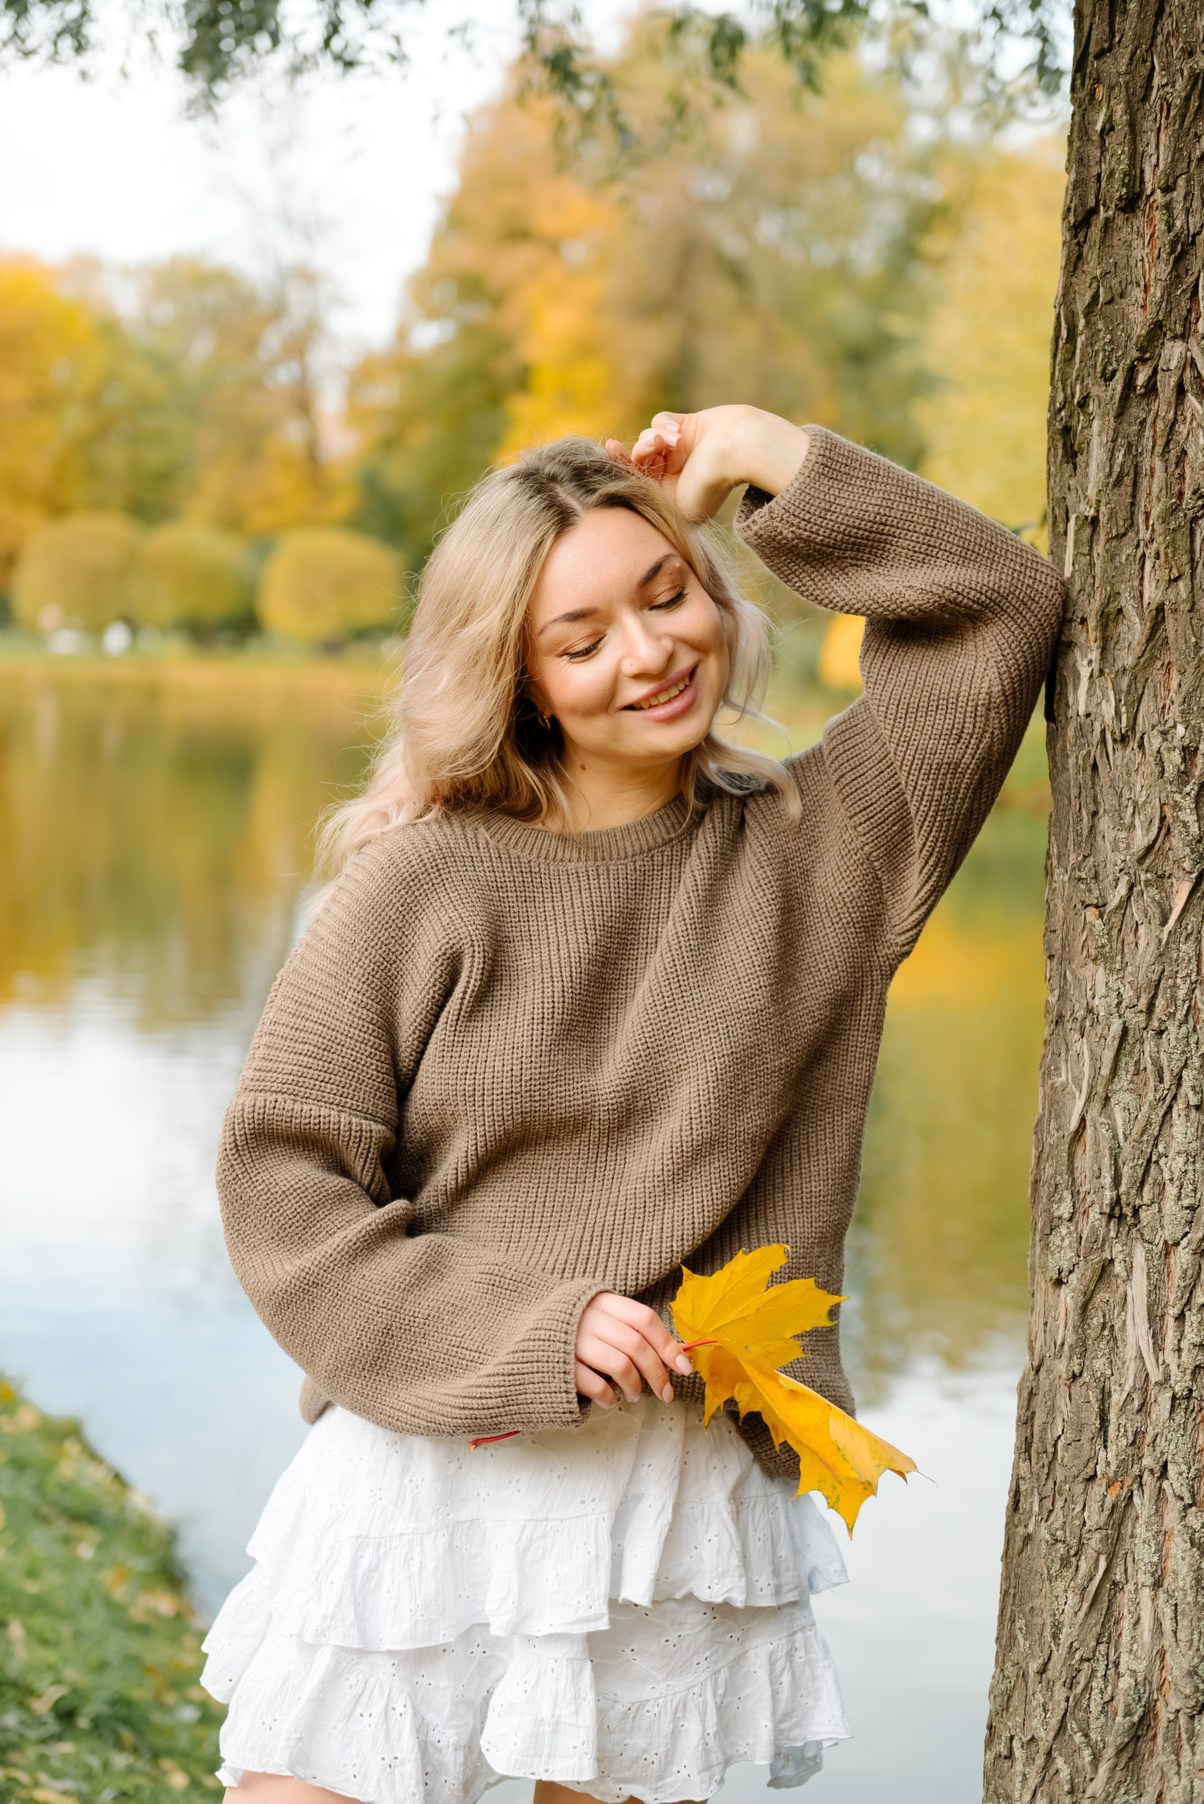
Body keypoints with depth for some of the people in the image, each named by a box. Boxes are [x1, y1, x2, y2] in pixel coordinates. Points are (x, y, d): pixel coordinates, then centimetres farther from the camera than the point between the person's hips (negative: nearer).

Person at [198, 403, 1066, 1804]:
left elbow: (1002, 608, -1)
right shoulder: (428, 878, -5)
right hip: (428, 1471, -1)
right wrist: (528, 1328, -15)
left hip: (686, 1494, 2)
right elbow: (277, 1174, -5)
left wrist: (755, 455, -2)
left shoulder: (818, 852, 3)